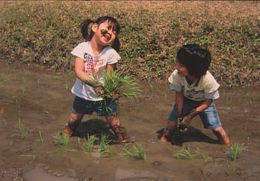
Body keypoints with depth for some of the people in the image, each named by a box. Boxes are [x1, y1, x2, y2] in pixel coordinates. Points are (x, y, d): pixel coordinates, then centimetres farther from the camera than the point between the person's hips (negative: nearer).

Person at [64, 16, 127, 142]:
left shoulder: (110, 53, -13)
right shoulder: (82, 48, -14)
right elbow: (79, 71, -22)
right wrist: (95, 85, -36)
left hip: (104, 96, -1)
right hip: (83, 95, 1)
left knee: (115, 124, 1)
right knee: (73, 121, 15)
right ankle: (65, 136, 42)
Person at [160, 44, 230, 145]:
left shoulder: (208, 80, -37)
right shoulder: (176, 75, -32)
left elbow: (207, 103, -21)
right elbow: (179, 95, -14)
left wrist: (190, 116, -25)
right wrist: (180, 115, -19)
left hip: (204, 102, -1)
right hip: (185, 100, 2)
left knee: (217, 129, -7)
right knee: (172, 124, -10)